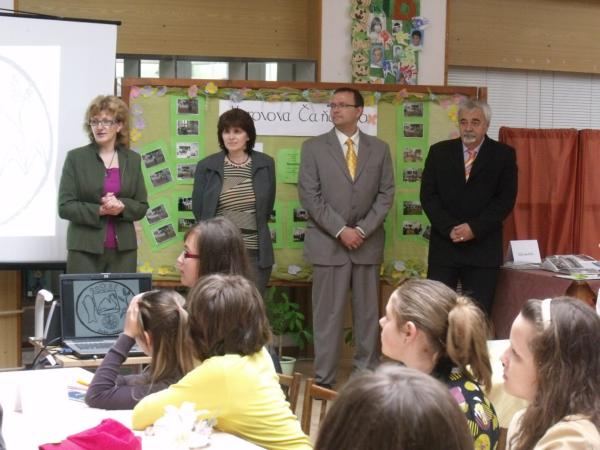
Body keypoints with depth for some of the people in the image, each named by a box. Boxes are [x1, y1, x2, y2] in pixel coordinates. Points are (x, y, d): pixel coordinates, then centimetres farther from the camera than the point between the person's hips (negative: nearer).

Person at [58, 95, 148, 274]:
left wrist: (122, 207, -13)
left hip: (123, 249, 3)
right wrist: (99, 210, -17)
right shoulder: (76, 158, -1)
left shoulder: (133, 159, 8)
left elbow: (142, 206, 8)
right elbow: (65, 206, -5)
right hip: (85, 249, -2)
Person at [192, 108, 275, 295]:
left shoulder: (265, 164, 6)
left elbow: (267, 207, 13)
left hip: (255, 253, 1)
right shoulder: (206, 166, 4)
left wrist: (253, 231, 10)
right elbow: (198, 208, 10)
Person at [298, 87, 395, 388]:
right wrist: (341, 230, -12)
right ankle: (324, 379, 4)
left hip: (368, 241, 2)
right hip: (328, 242, -2)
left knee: (368, 312, 6)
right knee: (327, 314, -1)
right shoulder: (313, 148, 3)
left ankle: (367, 373, 14)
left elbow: (386, 194, 4)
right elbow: (310, 196, -4)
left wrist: (363, 230, -8)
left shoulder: (379, 149, 8)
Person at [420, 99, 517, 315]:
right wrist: (450, 228, -11)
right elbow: (428, 195, 2)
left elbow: (506, 199, -3)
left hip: (483, 246, -1)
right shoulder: (439, 152, 8)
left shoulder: (503, 155, 3)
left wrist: (475, 228, -13)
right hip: (444, 244, 1)